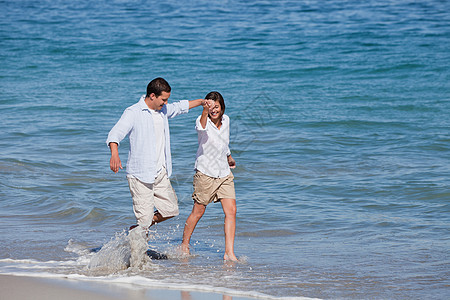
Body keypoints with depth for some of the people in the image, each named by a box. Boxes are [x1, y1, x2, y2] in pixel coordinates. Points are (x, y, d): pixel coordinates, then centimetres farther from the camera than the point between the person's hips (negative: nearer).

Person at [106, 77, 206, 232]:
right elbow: (115, 134, -26)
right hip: (140, 176, -8)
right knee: (145, 220, -10)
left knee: (171, 210, 10)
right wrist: (114, 154, -44)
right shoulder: (133, 113, -13)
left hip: (161, 174, 8)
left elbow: (180, 106, 32)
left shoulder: (163, 109, 10)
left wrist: (201, 101, 42)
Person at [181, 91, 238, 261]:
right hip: (205, 172, -5)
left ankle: (229, 253, -7)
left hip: (224, 172, 5)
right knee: (198, 212, 7)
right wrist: (205, 111, -62)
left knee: (231, 211, -7)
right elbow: (201, 128, -43)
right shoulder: (202, 120, -15)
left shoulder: (226, 120, 2)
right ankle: (184, 245, 28)